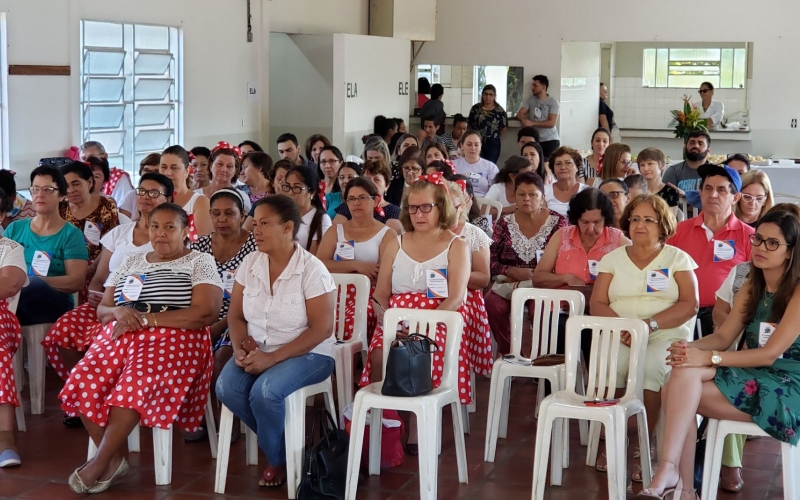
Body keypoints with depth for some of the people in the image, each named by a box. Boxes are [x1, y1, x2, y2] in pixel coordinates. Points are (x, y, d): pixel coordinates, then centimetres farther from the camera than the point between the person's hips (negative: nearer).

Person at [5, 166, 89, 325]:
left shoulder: (71, 234, 7)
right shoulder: (14, 229, 19)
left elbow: (77, 281, -4)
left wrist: (34, 282, -17)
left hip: (54, 303, -1)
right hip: (13, 297, 2)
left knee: (32, 285, -36)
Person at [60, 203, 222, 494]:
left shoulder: (200, 263, 6)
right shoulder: (130, 263, 23)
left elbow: (206, 312, -9)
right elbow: (101, 310, 21)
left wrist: (145, 318, -12)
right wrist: (118, 311, -6)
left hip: (173, 339, -5)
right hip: (119, 337, 5)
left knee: (134, 385, -35)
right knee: (84, 382, -26)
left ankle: (100, 462, -20)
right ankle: (115, 460, -15)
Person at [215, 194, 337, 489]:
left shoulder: (311, 269, -14)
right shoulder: (249, 263, 2)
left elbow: (321, 329, -17)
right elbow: (235, 315, 8)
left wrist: (273, 357, -24)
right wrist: (240, 348, -14)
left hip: (307, 354, -5)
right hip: (257, 352, 5)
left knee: (265, 391, -32)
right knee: (226, 387, -23)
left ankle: (279, 458, -3)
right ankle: (281, 442, -1)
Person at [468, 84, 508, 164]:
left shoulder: (499, 110, -1)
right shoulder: (475, 108, 5)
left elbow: (504, 127, 4)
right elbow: (470, 125, 11)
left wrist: (495, 134, 4)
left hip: (493, 143, -1)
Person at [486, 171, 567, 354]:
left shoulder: (558, 222, 4)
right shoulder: (505, 223, 11)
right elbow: (491, 261, 6)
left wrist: (536, 276, -14)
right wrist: (514, 272, -12)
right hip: (508, 284, 2)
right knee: (492, 303, -30)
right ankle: (508, 350, -8)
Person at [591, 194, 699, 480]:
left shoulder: (677, 258, 7)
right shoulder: (613, 258, 13)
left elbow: (690, 304, -4)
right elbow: (597, 304, 5)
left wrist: (650, 324, -18)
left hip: (666, 336, -1)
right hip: (620, 336, 2)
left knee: (649, 368, -35)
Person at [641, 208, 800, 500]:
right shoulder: (751, 288, 15)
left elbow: (770, 353, -16)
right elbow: (723, 337, 8)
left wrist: (708, 358, -25)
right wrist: (690, 349, -15)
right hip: (750, 379, 7)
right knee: (684, 371, -22)